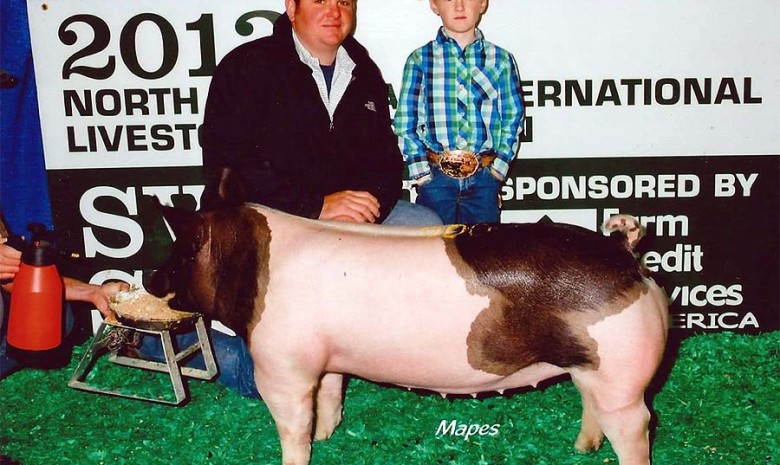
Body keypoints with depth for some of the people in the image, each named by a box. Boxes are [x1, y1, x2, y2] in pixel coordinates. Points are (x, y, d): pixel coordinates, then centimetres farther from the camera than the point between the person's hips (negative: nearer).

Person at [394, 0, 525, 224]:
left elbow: (513, 119, 6)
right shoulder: (420, 59, 1)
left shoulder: (501, 60, 5)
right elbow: (405, 123, 1)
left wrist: (498, 169, -3)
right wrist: (422, 173, -6)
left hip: (484, 177, 1)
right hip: (435, 176, -1)